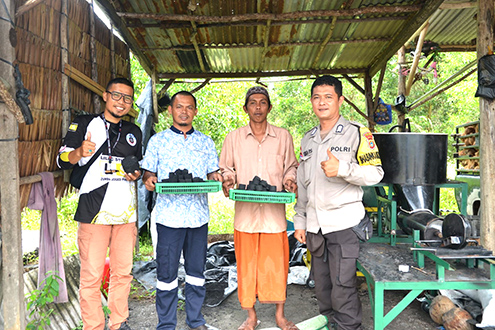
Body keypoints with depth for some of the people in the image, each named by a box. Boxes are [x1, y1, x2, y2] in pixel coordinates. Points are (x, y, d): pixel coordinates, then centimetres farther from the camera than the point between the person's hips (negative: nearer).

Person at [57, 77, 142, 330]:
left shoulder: (134, 132, 16)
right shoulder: (84, 124, 4)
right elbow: (62, 160, -1)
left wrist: (137, 174, 2)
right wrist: (79, 152, -22)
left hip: (127, 212, 4)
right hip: (94, 211, -4)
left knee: (123, 271, 10)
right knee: (92, 275, -1)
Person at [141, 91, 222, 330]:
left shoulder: (206, 142, 12)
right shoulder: (158, 140, 6)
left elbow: (212, 173, 12)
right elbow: (148, 172, 6)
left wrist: (216, 178, -10)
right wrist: (148, 180, -16)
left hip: (199, 214, 2)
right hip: (169, 214, -2)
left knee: (196, 270, 11)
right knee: (166, 271, 4)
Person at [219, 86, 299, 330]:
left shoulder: (283, 136, 7)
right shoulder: (233, 138, 7)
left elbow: (290, 167, 14)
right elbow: (226, 168, 12)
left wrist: (290, 180, -6)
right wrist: (228, 181, -8)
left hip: (274, 211, 0)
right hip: (245, 211, 0)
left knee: (276, 262, 5)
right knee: (246, 264, 6)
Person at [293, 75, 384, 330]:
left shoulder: (356, 133, -3)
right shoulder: (308, 140, 15)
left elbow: (376, 173, -9)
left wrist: (342, 168, -25)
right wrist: (300, 221, 14)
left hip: (343, 222, -6)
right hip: (314, 224, 6)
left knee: (342, 286, -3)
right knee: (322, 284, 15)